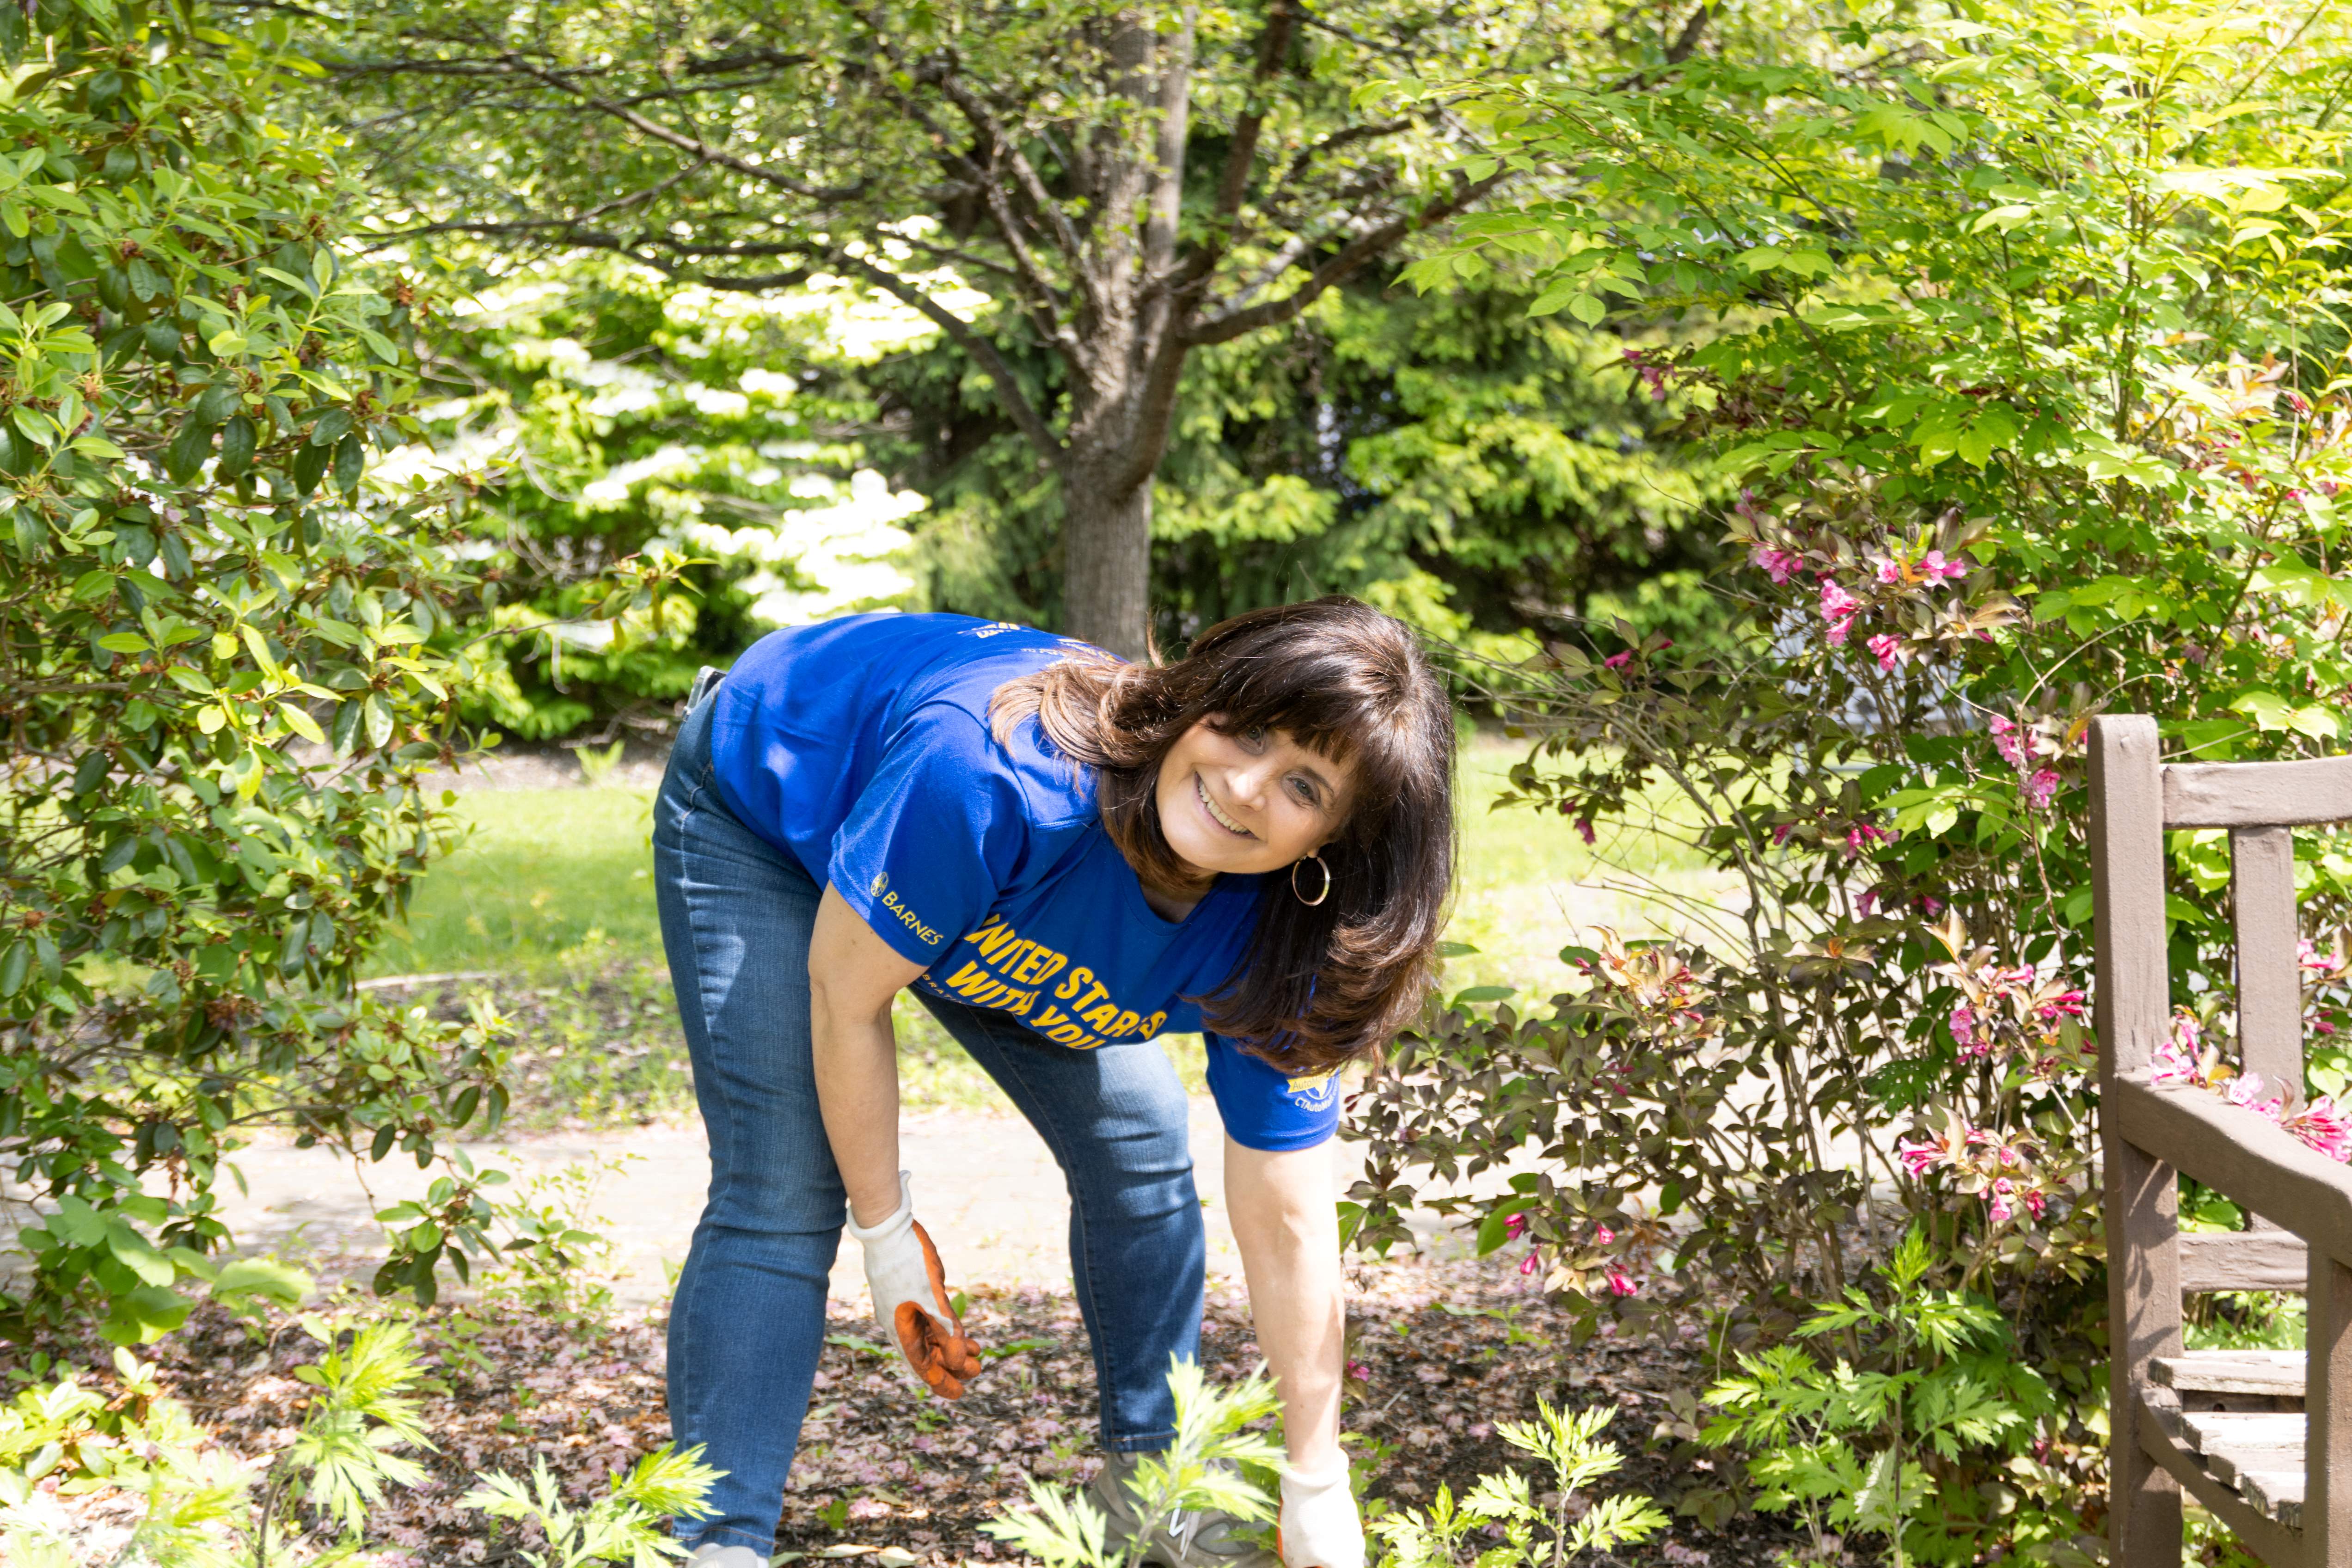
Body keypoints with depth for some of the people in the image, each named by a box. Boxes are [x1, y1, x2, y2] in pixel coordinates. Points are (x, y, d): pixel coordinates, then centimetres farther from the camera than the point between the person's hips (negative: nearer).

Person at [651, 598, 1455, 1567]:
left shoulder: (1272, 947, -29)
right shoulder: (996, 770, -46)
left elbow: (1285, 1228, -20)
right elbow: (844, 994, -30)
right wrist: (887, 1235, -20)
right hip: (760, 807, -5)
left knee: (1140, 1149, 3)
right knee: (780, 1200, -19)